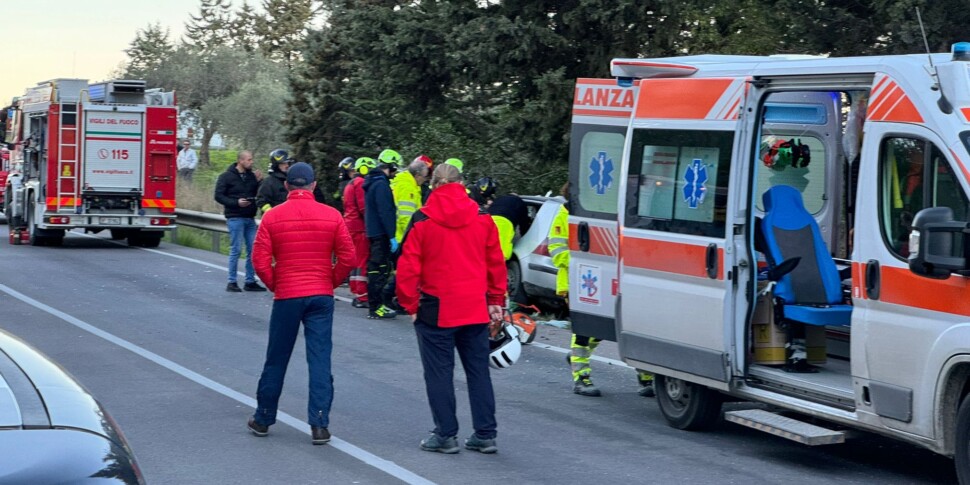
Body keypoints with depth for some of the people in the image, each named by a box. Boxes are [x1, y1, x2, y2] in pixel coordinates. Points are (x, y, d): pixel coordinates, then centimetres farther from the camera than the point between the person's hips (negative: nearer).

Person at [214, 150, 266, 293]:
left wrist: (259, 181, -6)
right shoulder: (226, 176, -4)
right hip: (235, 218, -6)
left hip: (250, 218, 6)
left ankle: (250, 282, 12)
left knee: (253, 250, 5)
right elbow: (219, 196, -8)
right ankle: (232, 282, 2)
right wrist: (236, 203, -18)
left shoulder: (252, 176, 11)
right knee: (236, 250, -5)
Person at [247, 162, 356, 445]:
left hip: (286, 297, 0)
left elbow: (260, 260, -8)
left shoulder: (273, 217, -5)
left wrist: (274, 285, 8)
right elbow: (348, 258, -4)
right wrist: (331, 282, 10)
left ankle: (263, 419, 22)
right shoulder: (332, 216, -3)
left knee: (276, 360, 11)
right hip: (321, 297, 0)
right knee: (320, 360, 2)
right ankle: (320, 424, -3)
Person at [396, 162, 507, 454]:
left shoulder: (422, 221, -7)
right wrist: (496, 302, 15)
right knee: (479, 372, 11)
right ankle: (485, 434, 12)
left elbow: (407, 268, -8)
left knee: (439, 373, 5)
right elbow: (496, 263, 7)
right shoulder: (482, 219, 3)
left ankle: (446, 435, 7)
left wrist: (411, 306, 1)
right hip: (476, 310, 3)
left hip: (436, 311, -3)